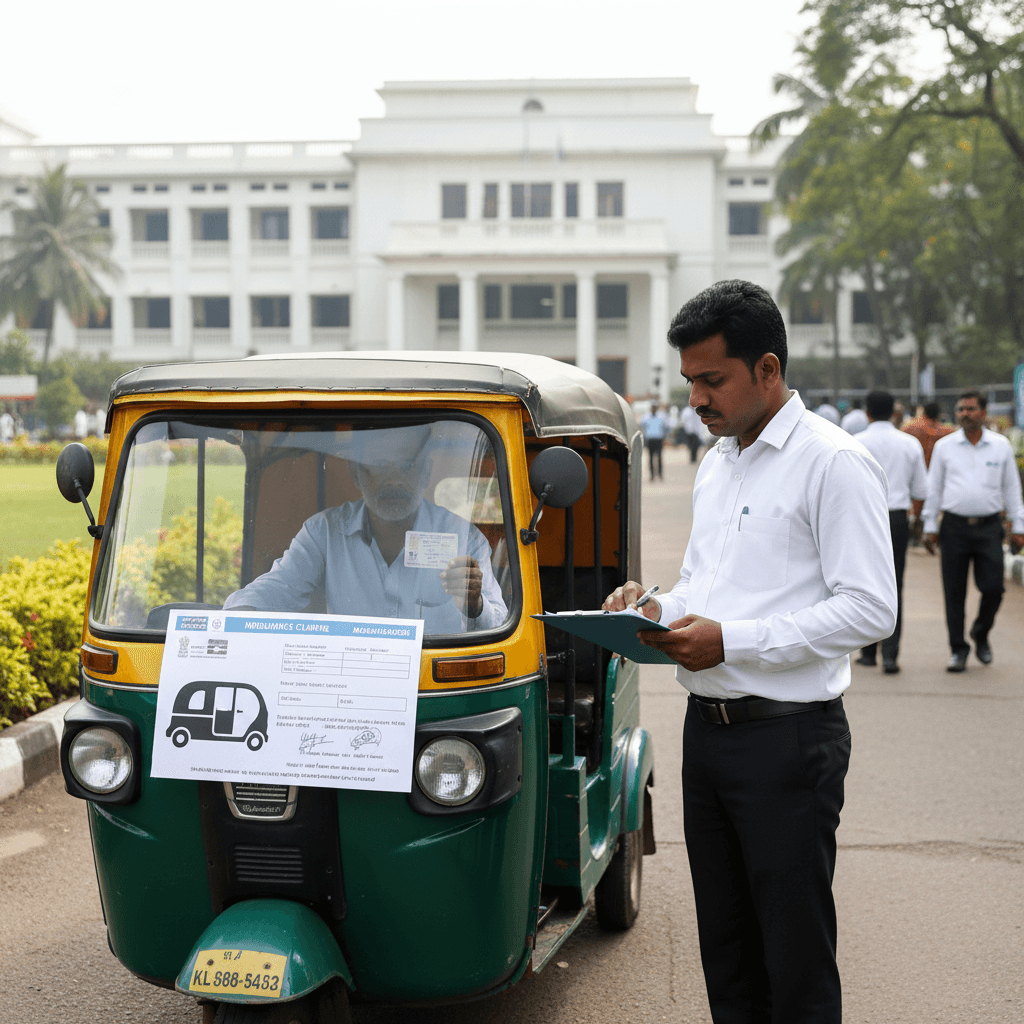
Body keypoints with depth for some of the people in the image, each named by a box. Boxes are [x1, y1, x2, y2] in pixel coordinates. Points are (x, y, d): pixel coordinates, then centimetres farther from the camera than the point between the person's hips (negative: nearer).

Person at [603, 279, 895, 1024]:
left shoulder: (835, 464, -12)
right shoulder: (716, 464, 15)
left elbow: (870, 609, -18)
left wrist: (730, 640, -22)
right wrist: (656, 611, 2)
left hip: (788, 737, -8)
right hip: (708, 729, 8)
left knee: (796, 960, 0)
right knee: (725, 947, 16)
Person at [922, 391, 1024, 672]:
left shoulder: (1001, 446, 6)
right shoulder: (944, 446, 6)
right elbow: (934, 488, 10)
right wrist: (930, 527, 5)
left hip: (989, 526, 0)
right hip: (954, 526, 0)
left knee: (993, 588, -5)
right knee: (954, 593, 1)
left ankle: (981, 635, 22)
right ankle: (958, 649, 11)